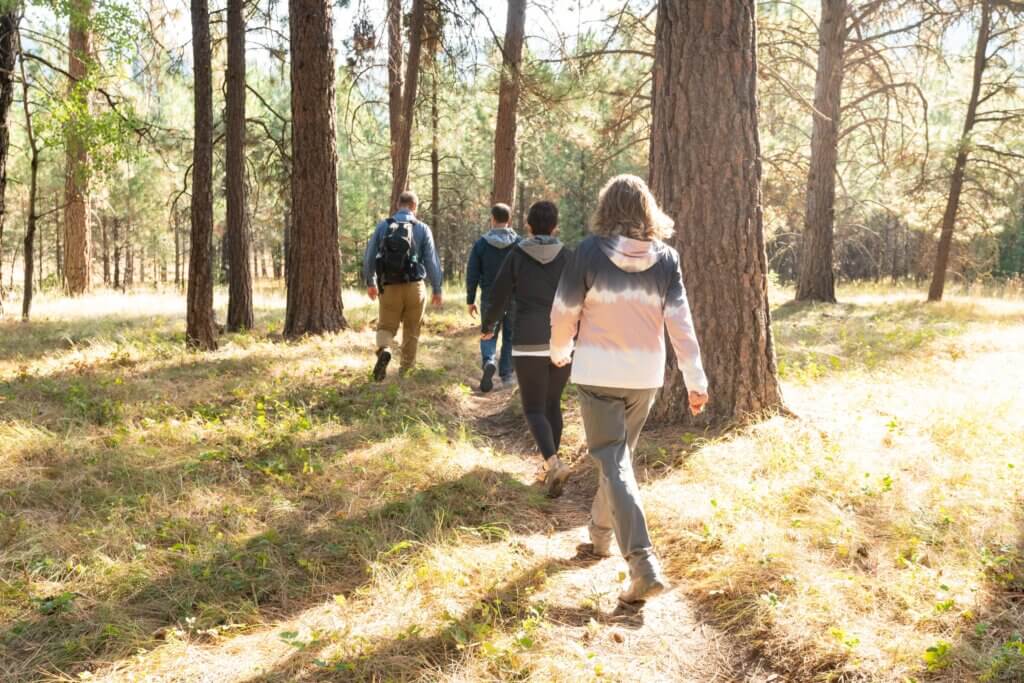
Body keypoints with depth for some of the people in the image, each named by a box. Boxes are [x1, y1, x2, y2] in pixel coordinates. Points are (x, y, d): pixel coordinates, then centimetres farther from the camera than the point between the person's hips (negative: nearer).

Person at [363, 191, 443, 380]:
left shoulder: (383, 226, 2)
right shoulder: (422, 229, -2)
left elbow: (369, 256, 5)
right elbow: (432, 261, -3)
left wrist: (370, 282, 19)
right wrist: (437, 289, 5)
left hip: (389, 288, 1)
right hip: (415, 287, 0)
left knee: (386, 326, 11)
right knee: (411, 330, 15)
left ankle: (384, 350, -19)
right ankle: (406, 369, 22)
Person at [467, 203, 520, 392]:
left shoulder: (481, 244, -5)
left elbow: (472, 275, -3)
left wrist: (470, 300, 6)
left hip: (489, 299, 0)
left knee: (489, 335, 11)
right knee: (510, 337, 13)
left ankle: (488, 362, -16)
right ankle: (506, 374, 17)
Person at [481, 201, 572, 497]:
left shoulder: (516, 256, -2)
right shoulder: (566, 257, 1)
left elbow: (499, 298, 1)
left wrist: (487, 327, 19)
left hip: (529, 343, -2)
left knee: (534, 410, 4)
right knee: (552, 403, 20)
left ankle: (554, 463, -19)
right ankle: (550, 465, 24)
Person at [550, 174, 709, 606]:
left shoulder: (591, 251, -10)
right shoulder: (665, 257, -2)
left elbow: (564, 311, -4)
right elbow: (680, 322, -3)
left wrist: (560, 351, 16)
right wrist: (695, 381, 1)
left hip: (598, 373, -4)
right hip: (646, 375, 4)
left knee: (613, 462, -2)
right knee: (620, 454, 22)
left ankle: (643, 565, -14)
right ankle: (601, 534, 40)